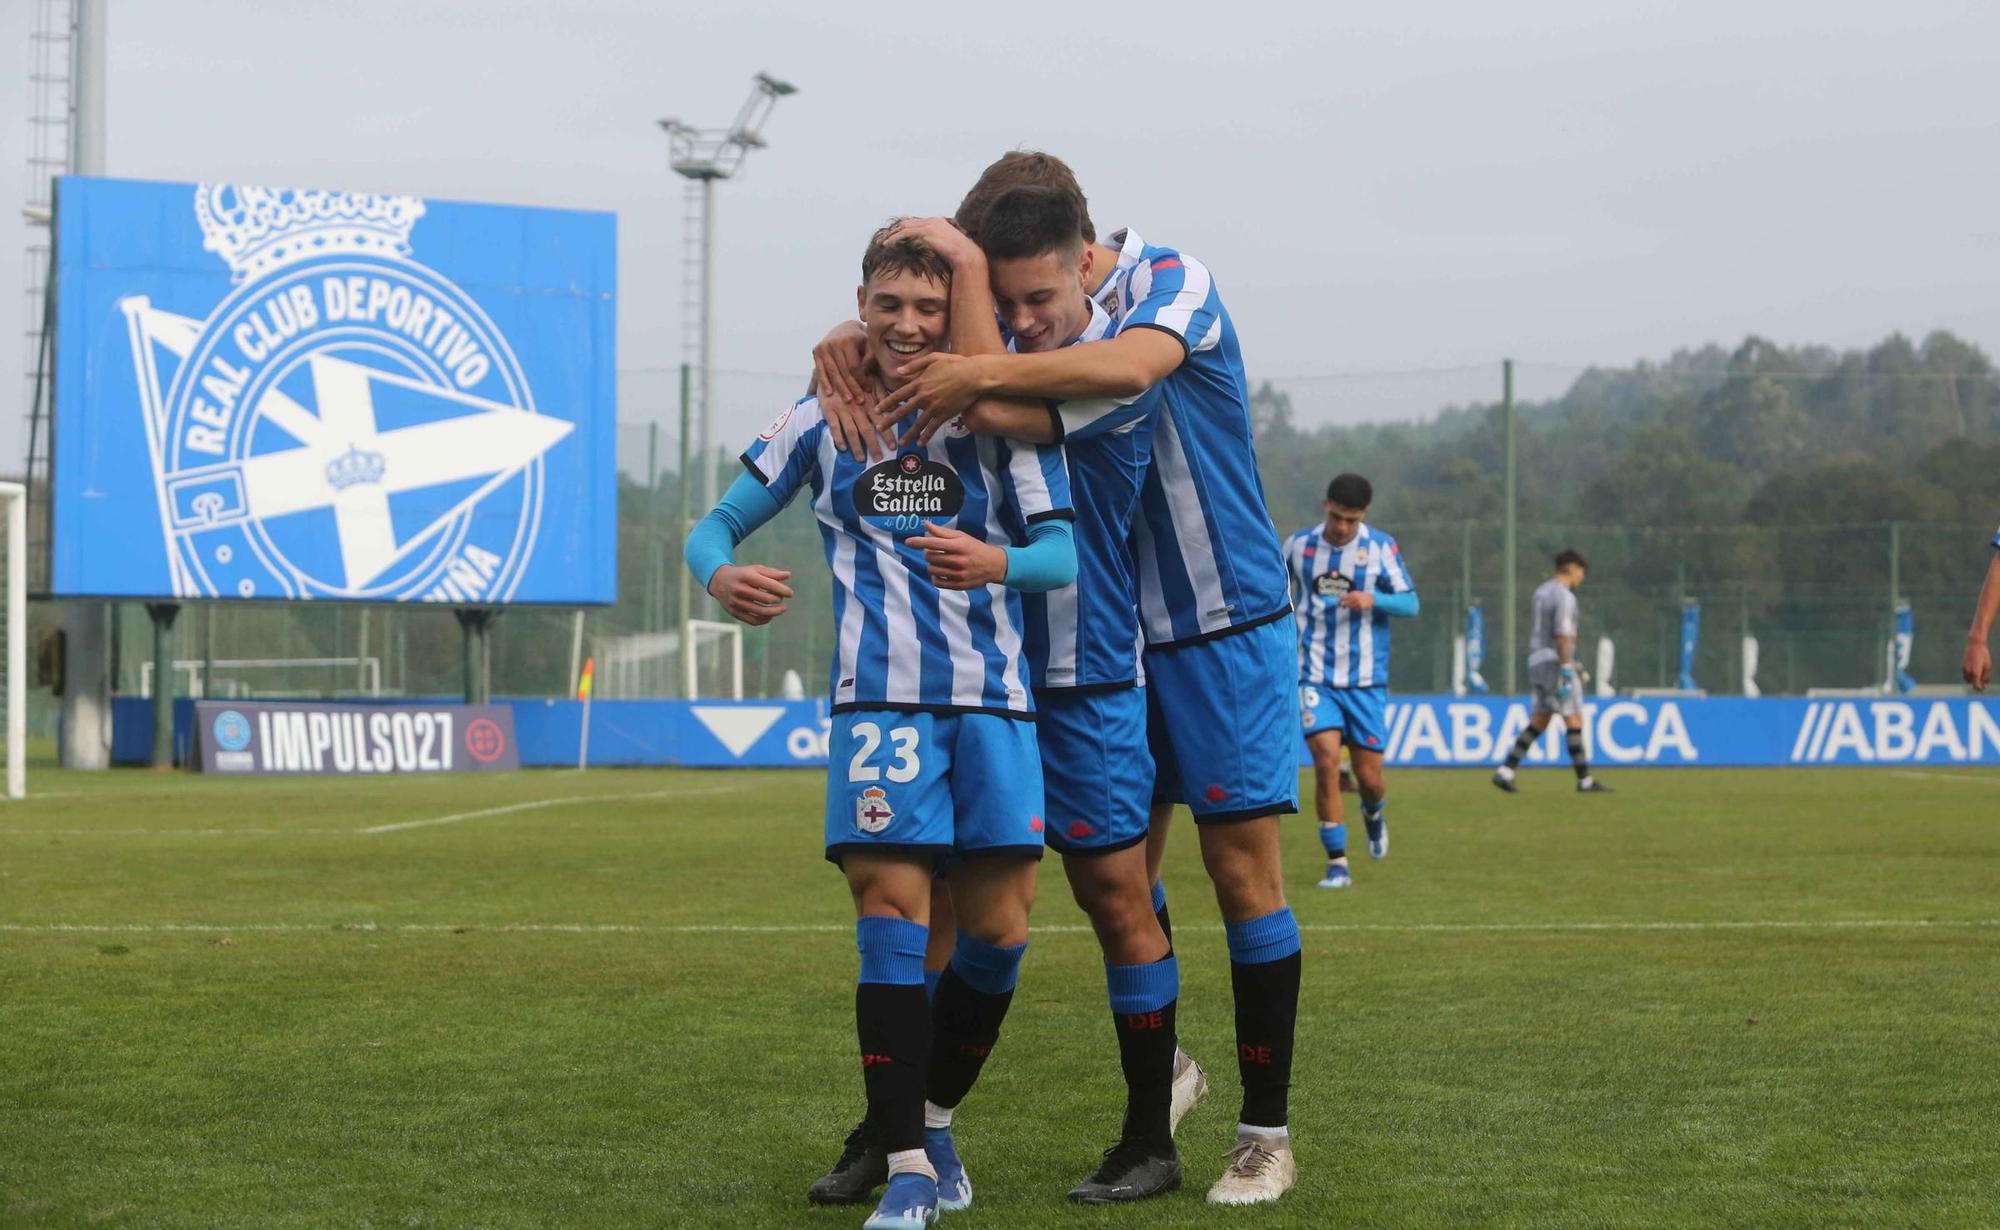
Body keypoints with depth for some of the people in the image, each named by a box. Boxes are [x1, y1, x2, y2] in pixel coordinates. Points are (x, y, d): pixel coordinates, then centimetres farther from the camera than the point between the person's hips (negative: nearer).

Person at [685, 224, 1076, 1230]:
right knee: (892, 915, -11)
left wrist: (998, 563, -29)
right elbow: (717, 524, 12)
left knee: (997, 935, 0)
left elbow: (1062, 551, -6)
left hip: (993, 696, 1)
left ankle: (933, 1119, 23)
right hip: (880, 695, 0)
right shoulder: (824, 421, 8)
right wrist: (721, 577, -12)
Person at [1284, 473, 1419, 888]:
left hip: (1366, 679, 0)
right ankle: (1337, 862, -8)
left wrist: (1373, 599, -23)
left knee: (1369, 775, 2)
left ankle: (1374, 813, 40)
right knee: (1326, 760, -17)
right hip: (1316, 677, 0)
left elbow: (1411, 603, -4)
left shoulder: (1380, 547, -2)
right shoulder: (1298, 545, 2)